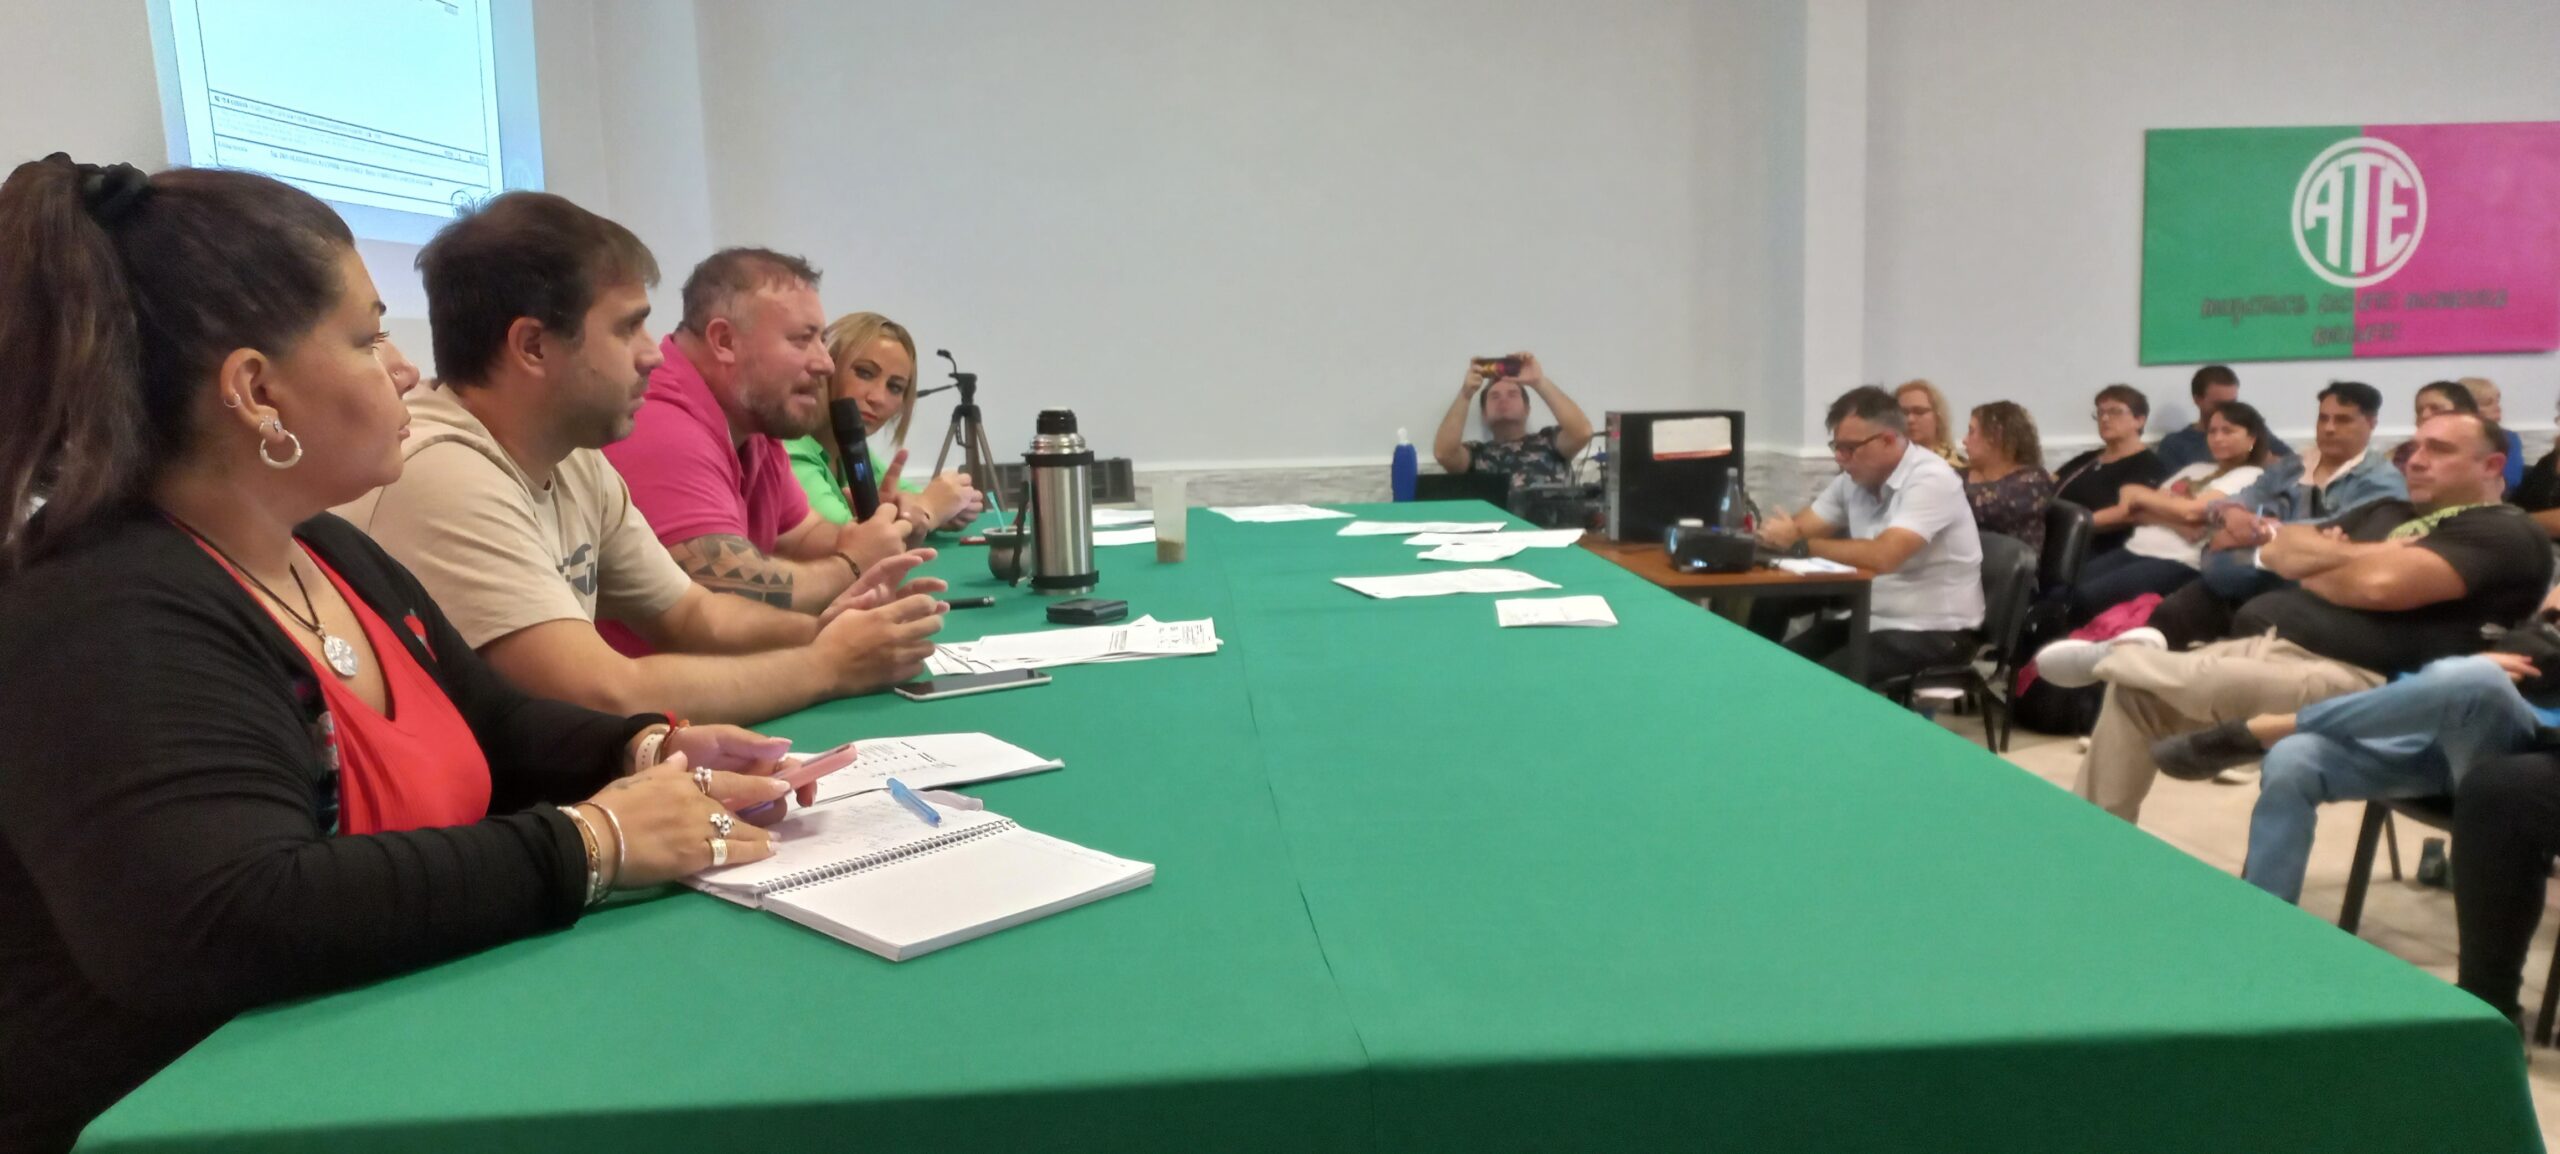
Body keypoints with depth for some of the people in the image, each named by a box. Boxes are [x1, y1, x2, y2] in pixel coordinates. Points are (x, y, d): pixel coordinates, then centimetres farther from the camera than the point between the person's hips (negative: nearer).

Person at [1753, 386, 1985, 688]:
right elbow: (1797, 530, 7)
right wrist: (1775, 534, -18)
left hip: (1935, 633, -7)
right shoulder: (1855, 477, 5)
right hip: (1875, 620, 7)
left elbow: (1882, 557, -30)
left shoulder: (1930, 479, -19)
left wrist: (1800, 544, -20)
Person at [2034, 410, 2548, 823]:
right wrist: (2350, 555, -3)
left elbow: (2380, 584, -16)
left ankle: (2110, 656, -3)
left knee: (2211, 684, -34)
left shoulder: (2505, 536, -1)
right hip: (2268, 643, 9)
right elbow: (2279, 550, 17)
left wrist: (2311, 569, 4)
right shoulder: (2388, 512, 27)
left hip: (2349, 677, -9)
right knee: (2132, 690, -3)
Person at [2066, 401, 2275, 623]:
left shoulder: (2250, 476, 5)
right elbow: (2136, 512, 16)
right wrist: (2176, 523, -5)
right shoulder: (2196, 468, 27)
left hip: (2177, 563, -7)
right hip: (2134, 550, 7)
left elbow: (2191, 510, -12)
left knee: (2083, 596, -30)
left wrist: (2138, 493, 3)